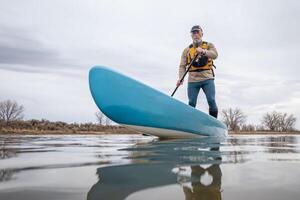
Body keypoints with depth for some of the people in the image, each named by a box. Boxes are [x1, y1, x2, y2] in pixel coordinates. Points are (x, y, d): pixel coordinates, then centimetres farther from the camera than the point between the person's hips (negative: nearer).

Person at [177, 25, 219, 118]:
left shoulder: (209, 45, 10)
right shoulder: (187, 50, 12)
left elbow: (215, 55, -11)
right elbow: (182, 66, 5)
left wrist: (203, 51, -30)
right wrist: (180, 78, -12)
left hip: (207, 79, -1)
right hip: (192, 80, 1)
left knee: (211, 101, -8)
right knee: (191, 104, -1)